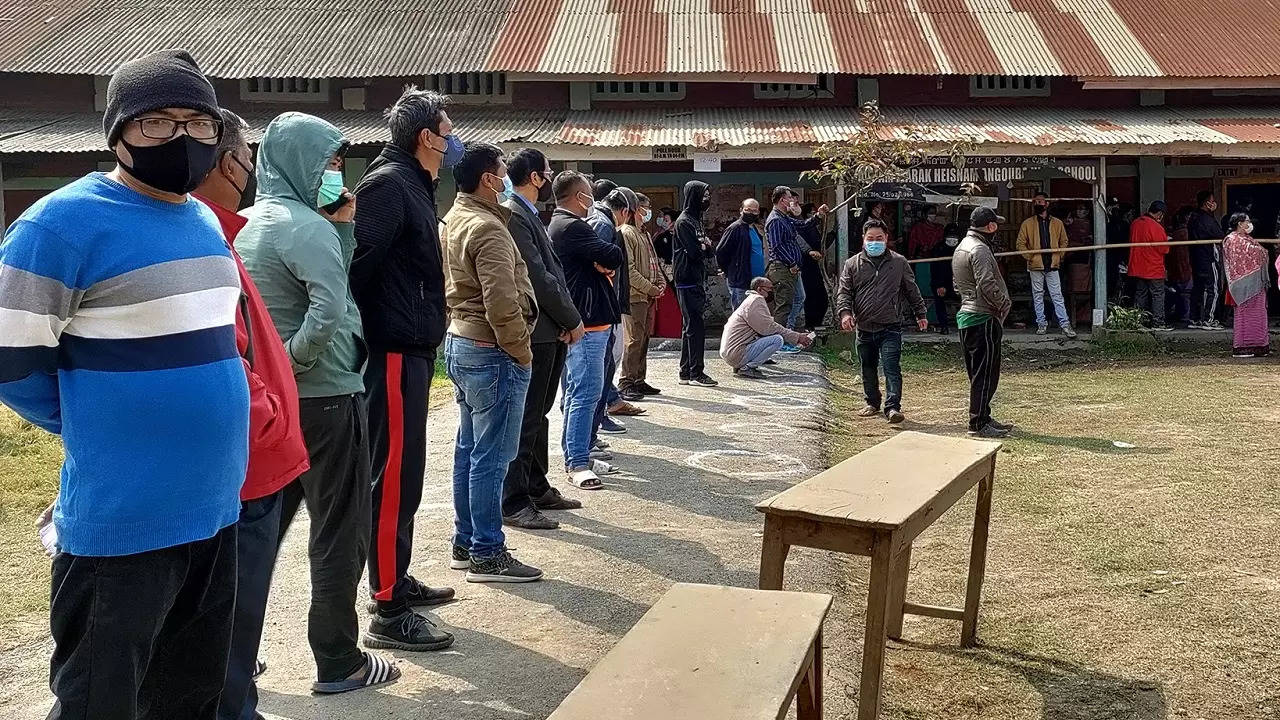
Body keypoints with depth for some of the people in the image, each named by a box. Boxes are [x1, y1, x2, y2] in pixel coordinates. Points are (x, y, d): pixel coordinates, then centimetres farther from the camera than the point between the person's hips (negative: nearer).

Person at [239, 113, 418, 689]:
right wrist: (291, 362, -15)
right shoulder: (306, 226, -16)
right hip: (323, 397, -9)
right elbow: (330, 312, -29)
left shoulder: (251, 222, 12)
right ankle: (338, 663, 12)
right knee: (340, 530, 2)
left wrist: (342, 227, 3)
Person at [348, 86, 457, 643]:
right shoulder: (388, 184, -13)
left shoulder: (414, 185, 18)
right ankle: (388, 606, 1)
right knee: (394, 476, -6)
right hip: (395, 352, -10)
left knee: (404, 472, 16)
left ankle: (398, 580, 28)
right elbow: (358, 263, -24)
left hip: (411, 351, 10)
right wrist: (363, 332, -19)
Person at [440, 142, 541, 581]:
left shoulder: (451, 222, 13)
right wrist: (521, 351, -13)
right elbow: (501, 302, -24)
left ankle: (465, 542, 25)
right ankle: (487, 556, 3)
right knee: (492, 456, -4)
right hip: (491, 352, -10)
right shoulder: (487, 228, -19)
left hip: (460, 343, 10)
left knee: (469, 449, 16)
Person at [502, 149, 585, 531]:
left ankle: (537, 488, 28)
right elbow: (539, 277, -20)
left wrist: (567, 320, 2)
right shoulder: (513, 215, -15)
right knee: (525, 419, -4)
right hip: (534, 333, -10)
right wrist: (573, 320, -11)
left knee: (537, 415, 17)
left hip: (552, 332, 10)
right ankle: (514, 504, 3)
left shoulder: (529, 214, 17)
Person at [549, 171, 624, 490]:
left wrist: (605, 266, -5)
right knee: (586, 393, -11)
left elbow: (604, 264, 16)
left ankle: (573, 454, 25)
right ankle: (578, 464, -10)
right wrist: (608, 261, 2)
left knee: (576, 392, 16)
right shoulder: (572, 228, -15)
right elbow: (613, 256, -19)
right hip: (587, 321, -11)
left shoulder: (557, 225, 19)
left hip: (574, 321, 11)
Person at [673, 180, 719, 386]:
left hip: (697, 281, 10)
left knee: (690, 327, 11)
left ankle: (686, 373, 16)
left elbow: (707, 250, 12)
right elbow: (695, 251, -19)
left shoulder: (696, 220, 18)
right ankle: (696, 373, -5)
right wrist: (705, 246, 1)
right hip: (688, 282, -10)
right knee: (696, 326, -9)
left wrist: (704, 246, -9)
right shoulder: (684, 222, -11)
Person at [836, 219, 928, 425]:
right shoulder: (852, 264, 6)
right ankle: (872, 403, 29)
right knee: (868, 368, 14)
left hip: (890, 327, -2)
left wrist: (921, 314, 15)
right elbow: (844, 292, 2)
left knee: (891, 367, -11)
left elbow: (912, 291, 14)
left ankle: (892, 407, -13)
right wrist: (845, 312, -15)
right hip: (864, 328, 2)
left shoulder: (899, 262, 7)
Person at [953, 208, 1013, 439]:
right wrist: (1005, 304, -9)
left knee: (979, 373, 16)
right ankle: (978, 424, -3)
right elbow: (987, 285, -25)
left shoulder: (962, 247, 17)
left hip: (966, 315, 10)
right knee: (985, 374, -6)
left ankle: (983, 417, 24)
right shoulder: (979, 249, -15)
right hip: (983, 318, -10)